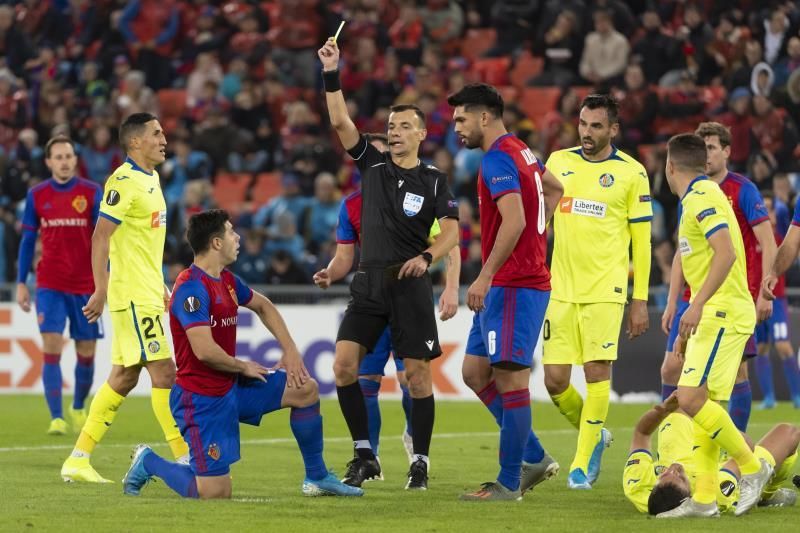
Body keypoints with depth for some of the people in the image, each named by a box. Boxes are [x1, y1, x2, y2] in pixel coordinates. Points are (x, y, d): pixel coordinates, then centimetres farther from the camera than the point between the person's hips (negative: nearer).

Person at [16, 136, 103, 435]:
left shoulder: (92, 193, -1)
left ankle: (78, 408, 30)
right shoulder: (37, 195, 4)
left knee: (86, 352, 6)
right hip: (50, 284, 0)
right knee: (51, 348, -12)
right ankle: (56, 418, -13)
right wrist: (21, 283, 5)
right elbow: (28, 240, 9)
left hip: (85, 285, 0)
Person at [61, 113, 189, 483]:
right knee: (164, 373, -10)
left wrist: (160, 286, 23)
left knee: (123, 378, 10)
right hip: (132, 296, -10)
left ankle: (78, 460, 13)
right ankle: (185, 461, -8)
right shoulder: (124, 181, -14)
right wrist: (101, 289, -21)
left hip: (146, 295, 10)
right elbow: (100, 236, -18)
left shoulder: (150, 178, 16)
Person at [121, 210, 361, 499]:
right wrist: (243, 367, -11)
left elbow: (263, 306, 28)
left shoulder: (227, 280, 8)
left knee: (305, 389, 6)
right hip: (201, 397, -9)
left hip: (231, 387, 9)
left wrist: (290, 351, 16)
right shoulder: (191, 288, -22)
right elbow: (205, 350, -29)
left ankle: (317, 478, 19)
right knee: (215, 493, -13)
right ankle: (148, 463, 11)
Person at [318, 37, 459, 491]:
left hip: (410, 284, -3)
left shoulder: (434, 181, 3)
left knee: (418, 373, -4)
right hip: (369, 282, 3)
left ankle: (421, 462, 5)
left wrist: (426, 257, -20)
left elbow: (452, 231, -2)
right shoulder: (373, 165, 9)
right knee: (344, 365, -9)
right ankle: (365, 456, 0)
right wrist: (332, 73, -8)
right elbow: (340, 121, 1)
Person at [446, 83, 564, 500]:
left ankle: (509, 483, -5)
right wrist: (539, 229, 24)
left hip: (513, 286, -10)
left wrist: (485, 277, -26)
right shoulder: (520, 151, 16)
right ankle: (534, 458, 15)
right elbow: (554, 188, 34)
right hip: (506, 287, 10)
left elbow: (514, 221, -26)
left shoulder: (498, 159, -15)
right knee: (475, 372, 12)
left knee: (510, 378, -7)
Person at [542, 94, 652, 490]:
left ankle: (583, 463, 3)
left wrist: (641, 301, -2)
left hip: (605, 290, -3)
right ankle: (594, 434, 26)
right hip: (560, 289, 3)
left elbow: (642, 241, 2)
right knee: (555, 379, -1)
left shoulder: (631, 173, 0)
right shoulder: (558, 162, 8)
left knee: (597, 372, -8)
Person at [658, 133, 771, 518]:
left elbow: (726, 253, -25)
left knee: (691, 400, -17)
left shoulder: (701, 198, -12)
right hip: (711, 316, 10)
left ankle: (752, 467, -6)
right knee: (703, 405, 5)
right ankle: (703, 499, 3)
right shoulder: (697, 199, 19)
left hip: (724, 313, -10)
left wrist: (697, 305, -29)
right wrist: (686, 329, 29)